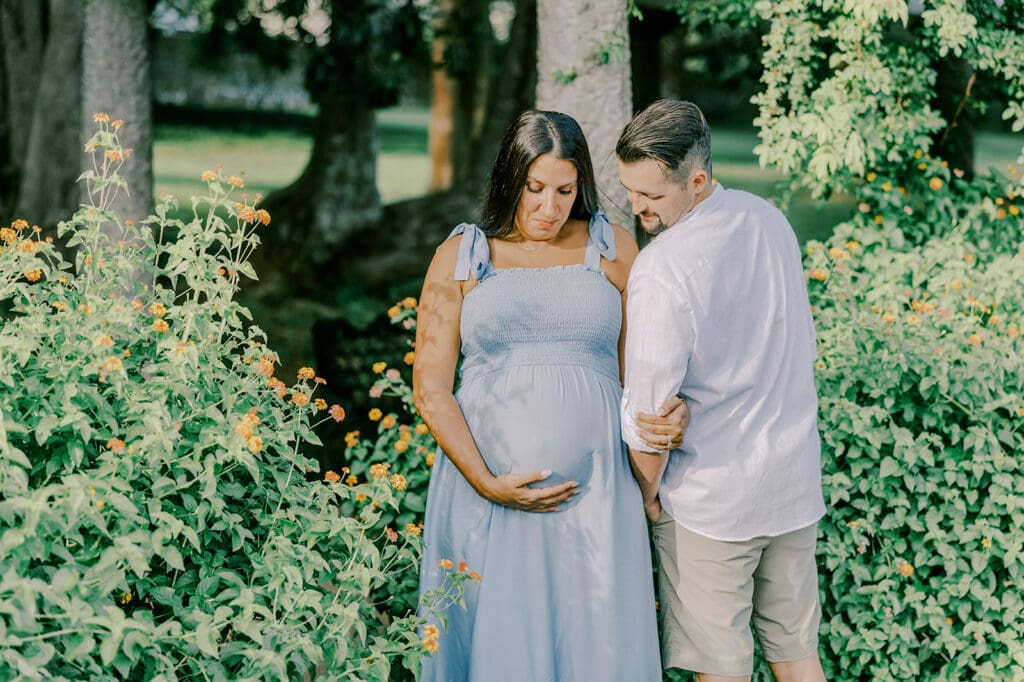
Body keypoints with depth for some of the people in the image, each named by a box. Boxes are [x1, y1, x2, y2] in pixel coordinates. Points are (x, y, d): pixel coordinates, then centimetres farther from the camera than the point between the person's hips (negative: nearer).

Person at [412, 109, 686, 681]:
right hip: (486, 491, 0)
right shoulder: (461, 257, 5)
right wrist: (487, 484, -9)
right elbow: (430, 389, 2)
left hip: (593, 492, 1)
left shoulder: (612, 248, 8)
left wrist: (670, 413, -11)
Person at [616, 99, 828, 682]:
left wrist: (647, 496, -2)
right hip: (797, 480, 7)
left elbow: (649, 414, -18)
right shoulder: (770, 219, 0)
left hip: (709, 500, -7)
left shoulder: (661, 271, -23)